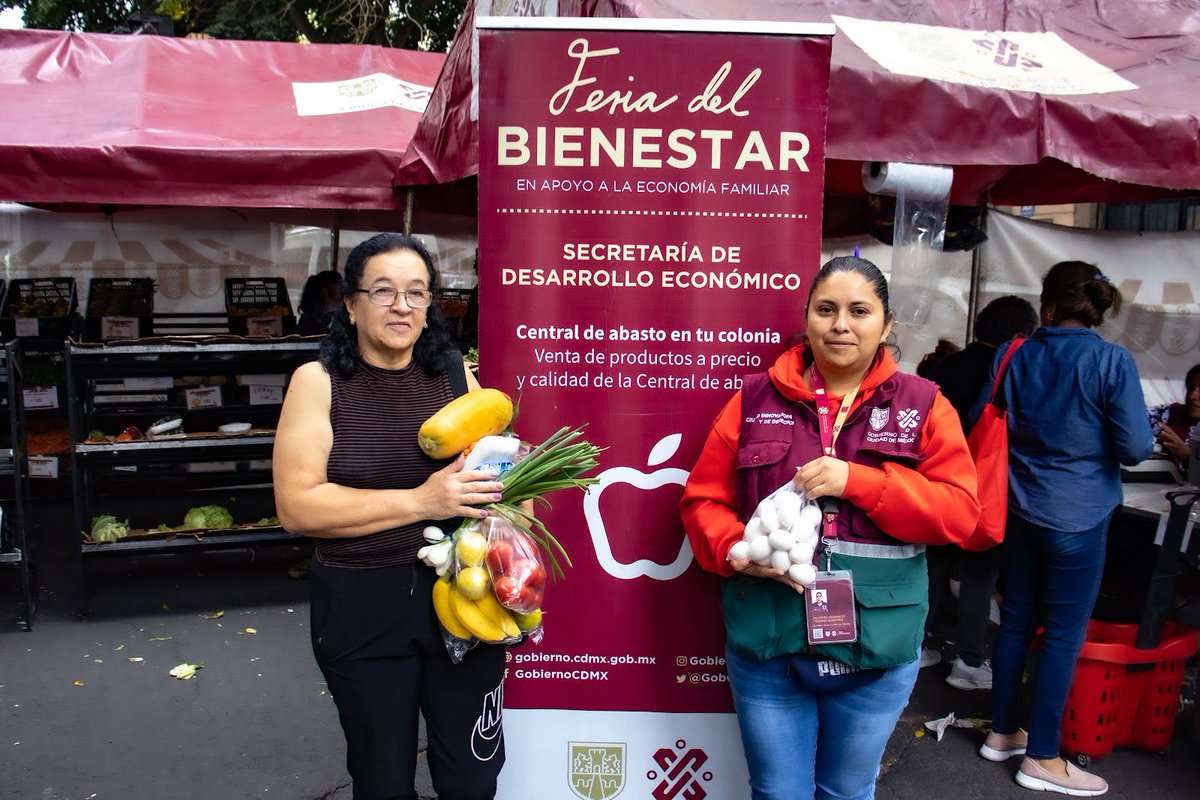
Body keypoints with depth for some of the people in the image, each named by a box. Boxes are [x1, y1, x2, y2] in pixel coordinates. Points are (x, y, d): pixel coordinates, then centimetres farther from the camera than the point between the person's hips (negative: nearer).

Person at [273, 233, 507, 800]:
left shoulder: (454, 374, 2)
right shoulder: (319, 382, -6)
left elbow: (494, 468, 13)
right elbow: (296, 506, -14)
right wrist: (420, 502, -21)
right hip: (362, 605, -1)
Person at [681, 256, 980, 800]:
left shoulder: (923, 405, -1)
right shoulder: (755, 400, 0)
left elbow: (960, 511, -9)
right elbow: (703, 499, 0)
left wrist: (857, 481, -21)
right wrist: (737, 551, -19)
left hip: (875, 651, 0)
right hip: (765, 644, 0)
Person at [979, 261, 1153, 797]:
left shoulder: (1013, 356, -1)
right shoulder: (1112, 362, -13)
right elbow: (1135, 448, -14)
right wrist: (1089, 440, 6)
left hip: (1019, 510, 5)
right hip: (1078, 516, -5)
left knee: (1017, 621, 16)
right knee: (1064, 636, 5)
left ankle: (1002, 733, 29)